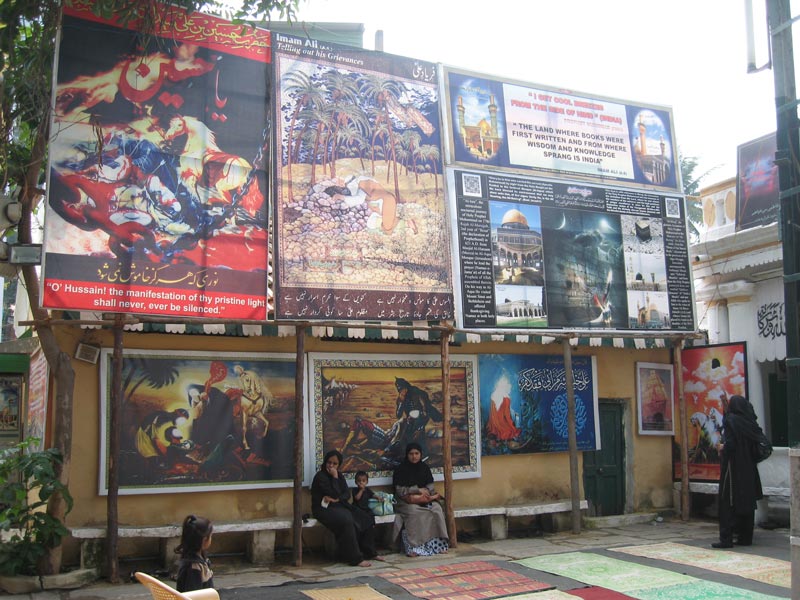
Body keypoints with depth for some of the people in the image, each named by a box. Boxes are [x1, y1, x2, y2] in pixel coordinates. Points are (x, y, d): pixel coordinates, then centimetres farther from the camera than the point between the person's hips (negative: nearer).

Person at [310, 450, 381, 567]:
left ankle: (369, 552, 4)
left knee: (367, 519, -6)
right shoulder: (320, 476, -11)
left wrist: (336, 499, -14)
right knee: (347, 521, -35)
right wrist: (334, 478, -15)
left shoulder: (340, 476, 13)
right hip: (323, 509, -8)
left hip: (339, 506, 8)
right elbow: (335, 494, -18)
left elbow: (347, 494, 3)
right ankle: (356, 559, -30)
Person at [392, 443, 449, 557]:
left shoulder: (425, 468, 12)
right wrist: (418, 490, -14)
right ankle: (412, 547, -36)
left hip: (424, 499, 4)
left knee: (437, 510, -24)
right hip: (406, 501, -4)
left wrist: (425, 492, -13)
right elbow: (400, 491, -9)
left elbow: (430, 487, 10)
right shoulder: (401, 469, -2)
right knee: (414, 512, -36)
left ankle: (438, 545, -21)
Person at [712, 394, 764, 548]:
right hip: (749, 468, 6)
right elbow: (755, 444, 10)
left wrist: (723, 448, 0)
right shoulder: (749, 421, 6)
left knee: (728, 502, -3)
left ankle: (726, 538, -5)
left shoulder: (730, 420, -12)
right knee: (747, 502, 12)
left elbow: (730, 443, -21)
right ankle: (745, 537, 17)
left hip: (733, 466, -6)